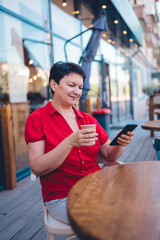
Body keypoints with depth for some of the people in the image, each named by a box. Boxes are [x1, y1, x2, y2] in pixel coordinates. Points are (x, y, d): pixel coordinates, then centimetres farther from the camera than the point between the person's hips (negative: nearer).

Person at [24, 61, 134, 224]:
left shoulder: (89, 119, 11)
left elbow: (109, 157, 11)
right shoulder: (37, 119, -3)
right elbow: (37, 168, -13)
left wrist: (119, 144, -12)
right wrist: (70, 143, -25)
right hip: (62, 197, -5)